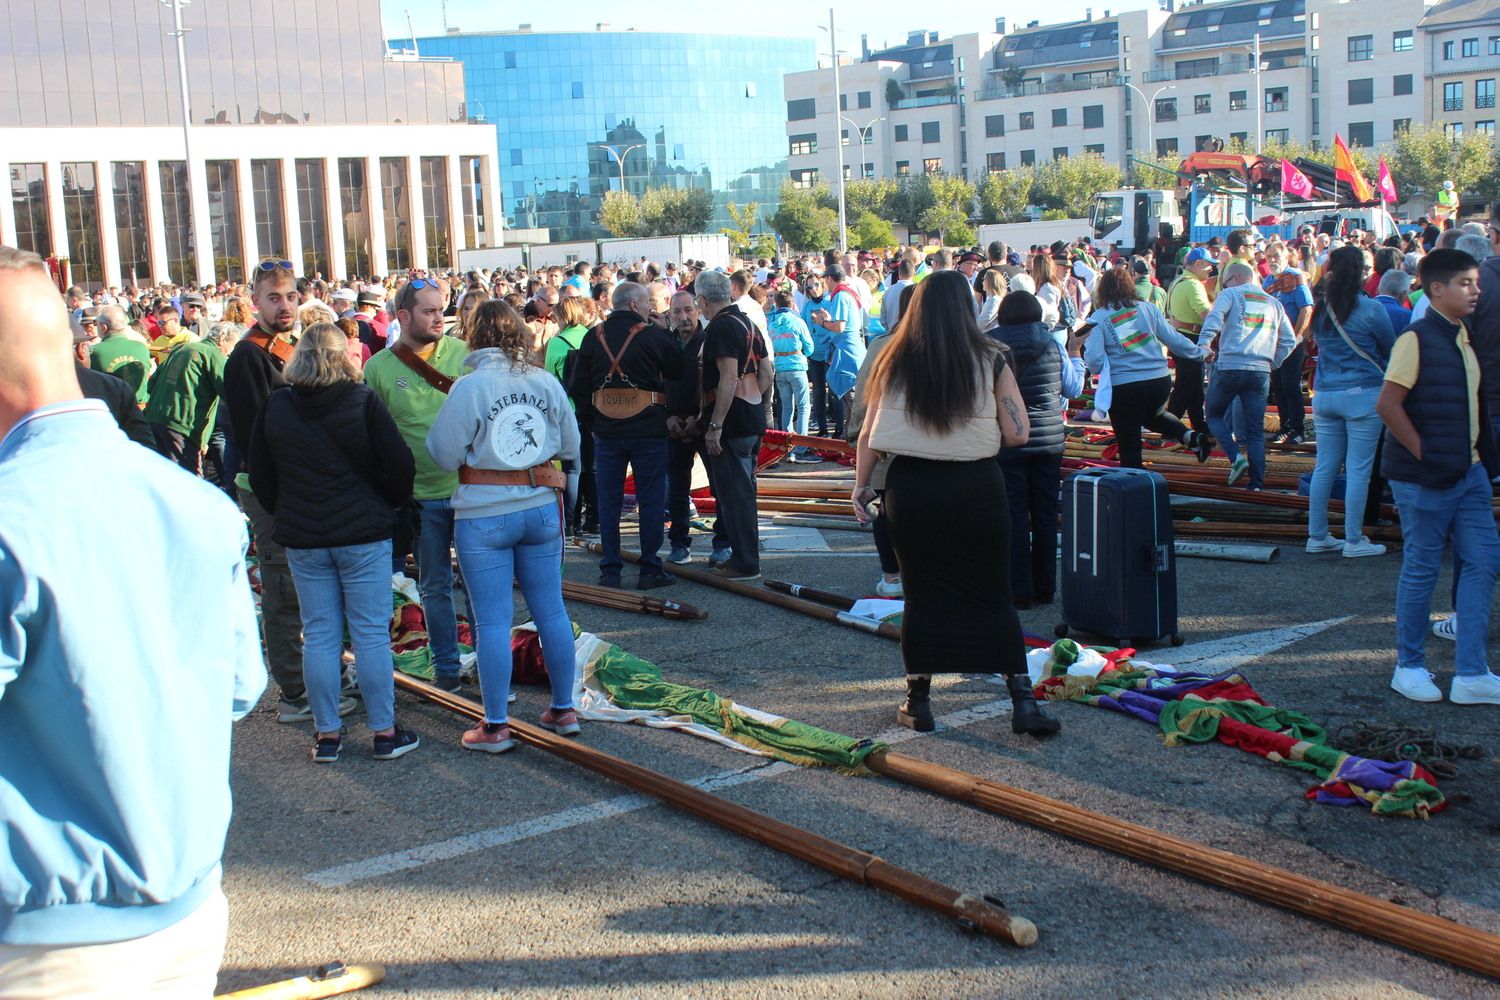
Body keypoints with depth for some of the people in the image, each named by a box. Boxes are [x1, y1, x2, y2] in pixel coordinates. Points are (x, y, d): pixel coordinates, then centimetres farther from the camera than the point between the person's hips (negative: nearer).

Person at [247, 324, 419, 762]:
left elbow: (260, 475, 8)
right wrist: (388, 506, 8)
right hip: (364, 533, -3)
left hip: (301, 539, 3)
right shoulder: (363, 402, -8)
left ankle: (327, 734, 13)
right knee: (371, 634, 3)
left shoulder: (275, 406, 2)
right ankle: (384, 732, 8)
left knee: (318, 636, 8)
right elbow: (399, 464, -9)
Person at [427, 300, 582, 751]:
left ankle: (495, 726, 8)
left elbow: (444, 455, -10)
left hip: (484, 515, -4)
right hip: (541, 507, 4)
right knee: (551, 610, 13)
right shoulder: (547, 383, 0)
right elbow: (570, 447, 8)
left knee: (493, 621, 2)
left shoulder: (469, 387, -12)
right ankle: (563, 710, 23)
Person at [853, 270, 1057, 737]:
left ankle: (918, 702, 17)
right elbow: (1017, 434, -7)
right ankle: (1023, 702, 6)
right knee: (994, 598, 7)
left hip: (910, 487, 2)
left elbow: (870, 434, 1)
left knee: (922, 596, 12)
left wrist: (861, 485, 12)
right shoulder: (991, 361, -6)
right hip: (975, 487, -1)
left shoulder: (895, 362, 0)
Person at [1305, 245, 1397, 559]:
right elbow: (1391, 350, 4)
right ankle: (1354, 540, 4)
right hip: (1363, 394, -5)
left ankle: (1317, 536, 16)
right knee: (1358, 469, 0)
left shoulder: (1321, 309, 3)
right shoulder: (1371, 310, -10)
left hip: (1324, 395, 5)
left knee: (1324, 467, 11)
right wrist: (1375, 367, 23)